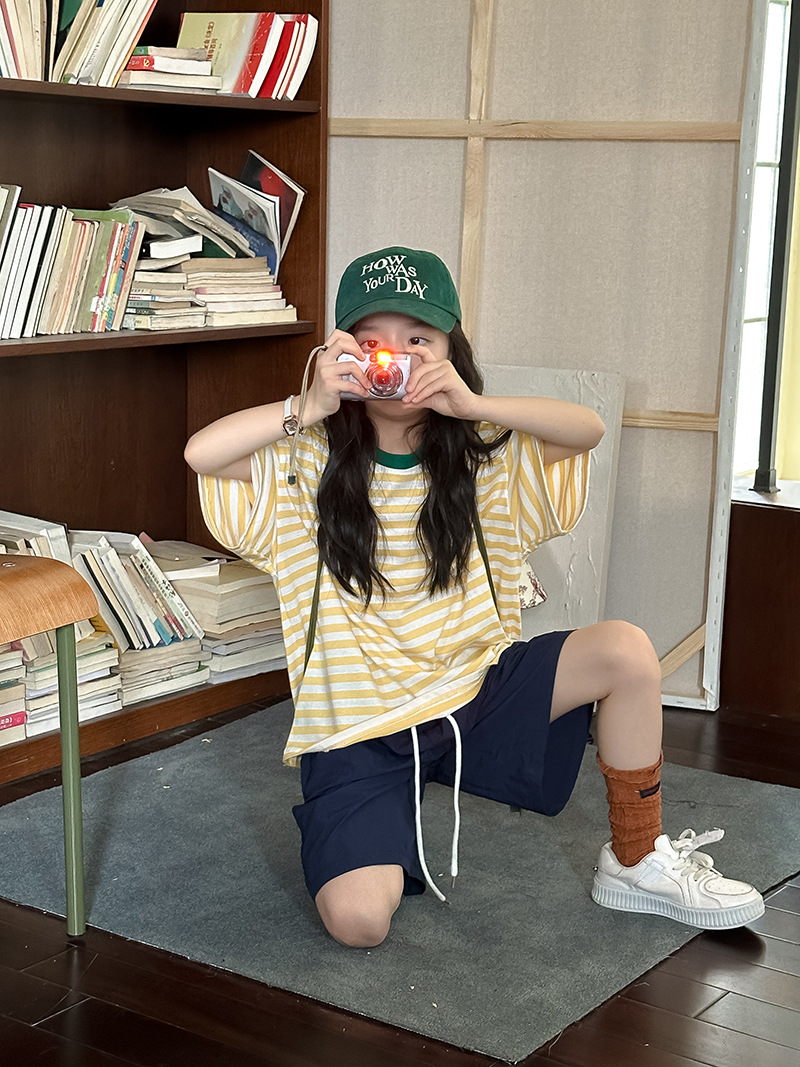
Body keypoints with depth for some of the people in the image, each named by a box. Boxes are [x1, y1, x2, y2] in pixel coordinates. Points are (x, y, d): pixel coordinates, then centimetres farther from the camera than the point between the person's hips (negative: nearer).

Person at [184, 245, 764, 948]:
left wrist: (474, 405, -25)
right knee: (357, 919, -25)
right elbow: (201, 453, -20)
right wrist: (310, 407, -25)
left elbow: (588, 428, -12)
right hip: (358, 732, -3)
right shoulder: (308, 463, -6)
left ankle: (636, 864, -1)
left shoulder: (484, 454, 2)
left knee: (626, 651, -21)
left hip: (477, 692, 3)